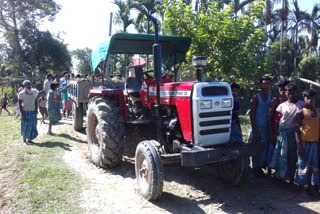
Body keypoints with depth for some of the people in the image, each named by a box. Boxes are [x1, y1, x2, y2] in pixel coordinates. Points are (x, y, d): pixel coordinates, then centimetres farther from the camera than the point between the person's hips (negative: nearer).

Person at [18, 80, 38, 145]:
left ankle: (30, 139, 17)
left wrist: (36, 110, -1)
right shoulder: (21, 94, -9)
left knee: (33, 126, 5)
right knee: (25, 126, 1)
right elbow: (20, 105, -8)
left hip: (33, 111, 4)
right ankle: (24, 140, 11)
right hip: (25, 111, -4)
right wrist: (22, 114, -13)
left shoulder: (34, 92, 3)